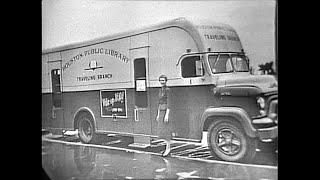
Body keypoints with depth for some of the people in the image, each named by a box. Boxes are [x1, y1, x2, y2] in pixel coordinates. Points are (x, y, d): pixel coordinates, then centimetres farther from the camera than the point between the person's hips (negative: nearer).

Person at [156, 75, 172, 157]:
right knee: (160, 130, 9)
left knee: (166, 130, -4)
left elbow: (168, 102, -17)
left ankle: (168, 148, 5)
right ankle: (167, 146, 19)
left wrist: (167, 115, -22)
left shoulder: (167, 90, -11)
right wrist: (158, 114, 17)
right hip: (161, 111, 8)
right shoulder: (160, 90, 14)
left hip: (166, 111, -8)